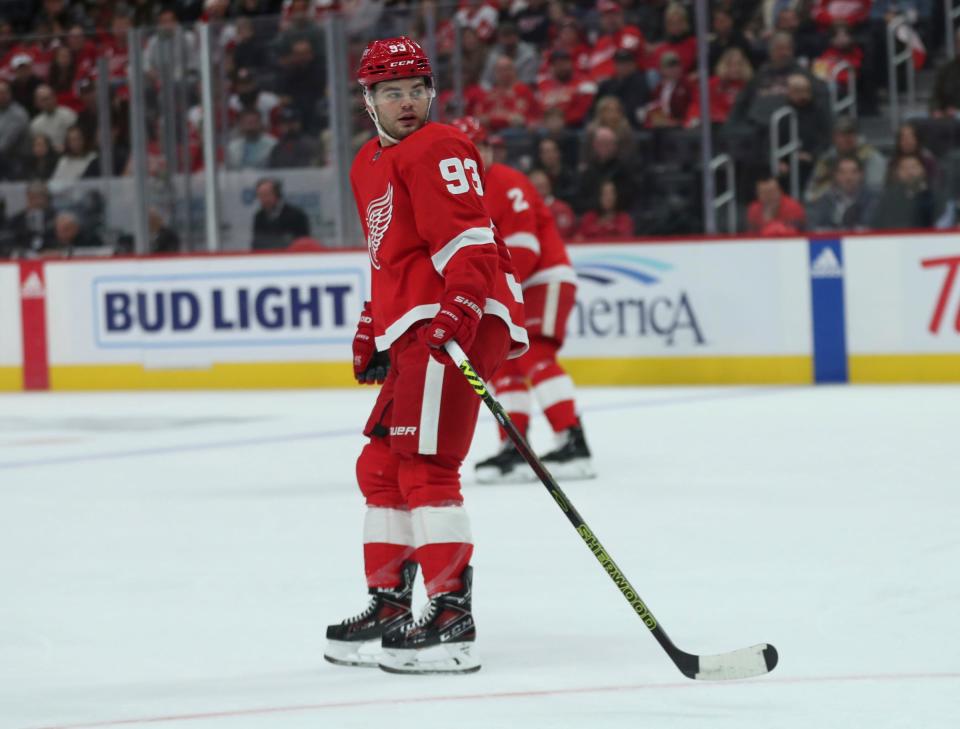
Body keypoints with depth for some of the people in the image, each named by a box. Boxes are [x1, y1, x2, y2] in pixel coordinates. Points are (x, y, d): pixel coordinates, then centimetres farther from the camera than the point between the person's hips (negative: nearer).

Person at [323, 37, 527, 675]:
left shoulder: (437, 149, -8)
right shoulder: (369, 165, 23)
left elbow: (468, 239, -19)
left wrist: (458, 309, -30)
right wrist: (373, 330, 30)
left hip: (454, 324, -10)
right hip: (413, 331, 10)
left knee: (424, 466, -15)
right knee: (381, 467, 15)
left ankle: (452, 616, -18)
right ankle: (388, 607, 23)